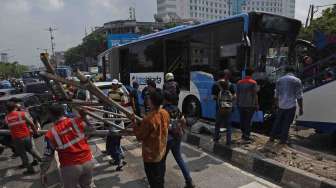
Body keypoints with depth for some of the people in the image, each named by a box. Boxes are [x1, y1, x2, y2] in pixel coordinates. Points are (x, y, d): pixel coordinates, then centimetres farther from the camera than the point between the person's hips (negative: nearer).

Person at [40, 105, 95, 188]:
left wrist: (43, 172, 8)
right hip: (88, 161, 2)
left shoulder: (51, 134, -9)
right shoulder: (77, 121, -9)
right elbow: (91, 128, 8)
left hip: (70, 167, -2)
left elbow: (47, 156, -3)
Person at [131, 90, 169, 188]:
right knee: (160, 179, 25)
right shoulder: (165, 113, -8)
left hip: (151, 156, -7)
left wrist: (134, 122, -9)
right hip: (162, 152, 7)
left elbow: (140, 136, -18)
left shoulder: (148, 119, -30)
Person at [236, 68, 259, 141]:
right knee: (248, 120, 1)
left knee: (242, 120, 13)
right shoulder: (253, 83, -7)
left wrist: (238, 103, 17)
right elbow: (255, 95, -8)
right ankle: (246, 135, 5)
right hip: (250, 105, -4)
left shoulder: (239, 82, 6)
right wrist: (256, 105, -3)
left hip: (241, 105, 4)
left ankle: (243, 133, 22)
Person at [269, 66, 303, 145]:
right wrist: (301, 107, -1)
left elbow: (276, 95, 11)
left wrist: (277, 104, 20)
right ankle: (283, 139, 8)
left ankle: (272, 137, 17)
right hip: (291, 106, -3)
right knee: (287, 123, 3)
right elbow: (299, 96, -7)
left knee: (278, 121, 14)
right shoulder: (297, 80, -3)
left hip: (281, 105, 3)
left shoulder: (279, 80, 8)